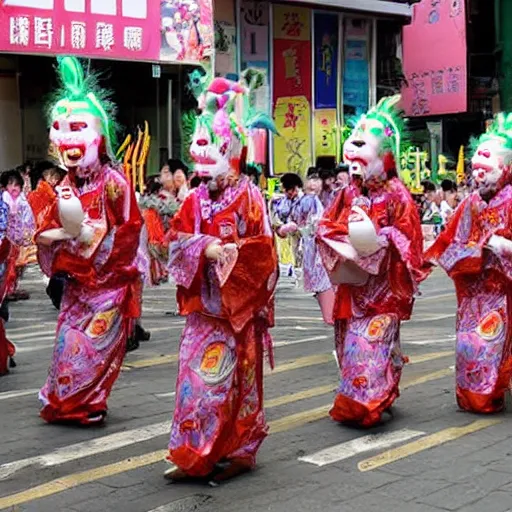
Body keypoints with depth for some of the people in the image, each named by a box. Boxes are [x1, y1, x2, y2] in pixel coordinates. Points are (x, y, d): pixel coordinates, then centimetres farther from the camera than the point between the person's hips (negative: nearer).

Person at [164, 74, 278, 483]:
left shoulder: (248, 196, -8)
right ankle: (196, 453, 16)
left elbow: (262, 247, -11)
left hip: (236, 302, -6)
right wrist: (204, 249, -15)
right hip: (203, 301, 6)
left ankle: (236, 451, 12)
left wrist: (229, 252, -22)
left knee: (232, 376, 0)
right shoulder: (197, 198, 9)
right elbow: (177, 238, 2)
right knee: (195, 372, 7)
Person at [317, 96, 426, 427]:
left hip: (382, 284, -6)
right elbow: (326, 228, 5)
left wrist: (376, 240, -26)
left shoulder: (396, 195, -9)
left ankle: (364, 403, 1)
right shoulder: (349, 194, 7)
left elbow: (407, 240, -13)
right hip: (352, 283, 6)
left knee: (370, 344, -9)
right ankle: (354, 403, 25)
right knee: (349, 343, 11)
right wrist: (346, 244, -14)